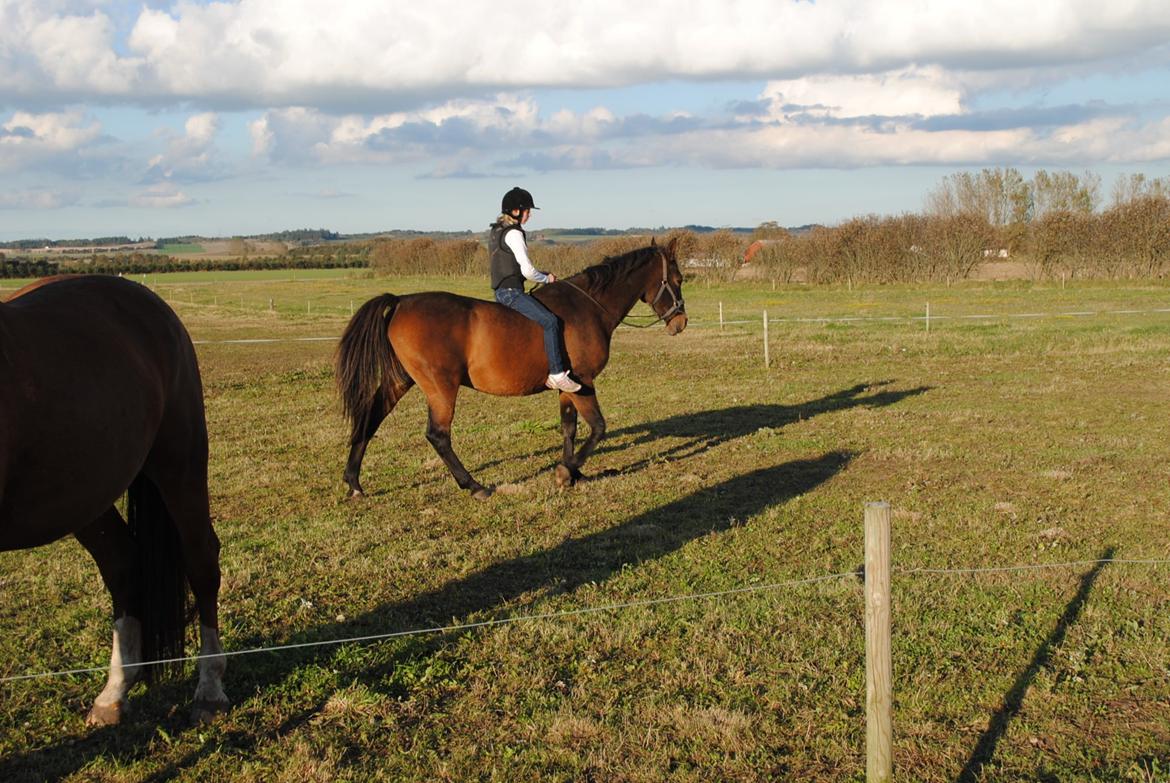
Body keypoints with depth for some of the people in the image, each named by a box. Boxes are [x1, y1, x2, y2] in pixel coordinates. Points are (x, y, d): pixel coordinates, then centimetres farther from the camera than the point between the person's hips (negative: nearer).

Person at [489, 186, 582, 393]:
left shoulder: (496, 232, 17)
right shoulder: (514, 234, -14)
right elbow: (527, 271, -18)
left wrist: (543, 274, 16)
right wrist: (546, 278, 1)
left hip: (501, 291, 11)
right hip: (511, 292, -11)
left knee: (545, 319, 24)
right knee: (550, 321, -20)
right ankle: (557, 373, -24)